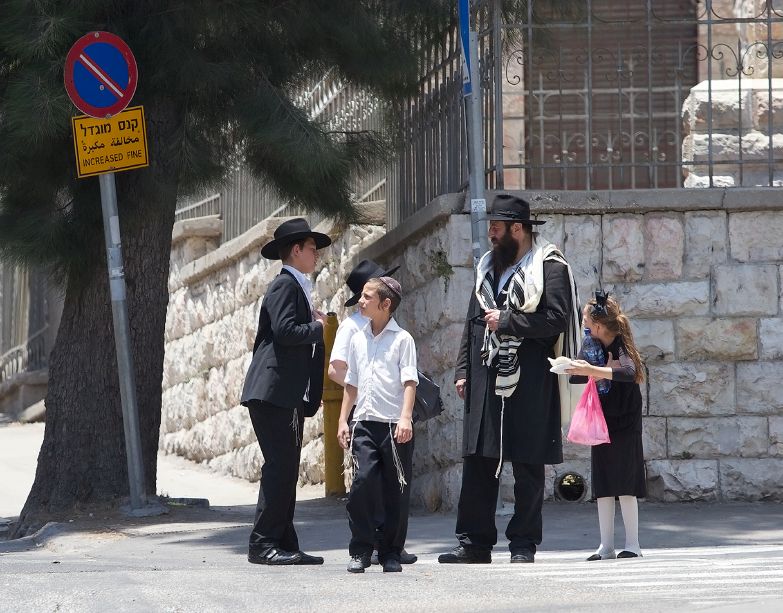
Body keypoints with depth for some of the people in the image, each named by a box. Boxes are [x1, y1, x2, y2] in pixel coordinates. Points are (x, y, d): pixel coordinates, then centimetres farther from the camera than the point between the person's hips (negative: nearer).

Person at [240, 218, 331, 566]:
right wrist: (317, 328, -7)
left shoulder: (296, 287, 23)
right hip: (274, 392, -10)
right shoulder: (285, 285, -9)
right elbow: (285, 331, -21)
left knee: (286, 470, 8)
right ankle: (263, 545, -13)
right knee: (279, 467, -12)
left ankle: (284, 544, 9)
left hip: (290, 396, 10)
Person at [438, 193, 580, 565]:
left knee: (528, 467, -1)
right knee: (477, 464, 2)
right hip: (486, 381, 6)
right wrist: (463, 370, 13)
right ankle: (475, 543, 6)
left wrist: (506, 322, -10)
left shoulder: (549, 268, -3)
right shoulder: (487, 267, 19)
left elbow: (556, 320, -13)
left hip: (529, 383, -6)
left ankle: (524, 544, 6)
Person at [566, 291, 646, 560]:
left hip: (624, 425, -7)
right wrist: (605, 371, -22)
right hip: (600, 424, 7)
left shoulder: (620, 347, -17)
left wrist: (593, 371, -46)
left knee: (624, 486, -7)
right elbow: (574, 376, -7)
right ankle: (606, 546, 8)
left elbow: (629, 373, -38)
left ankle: (632, 545, -2)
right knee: (602, 486, 5)